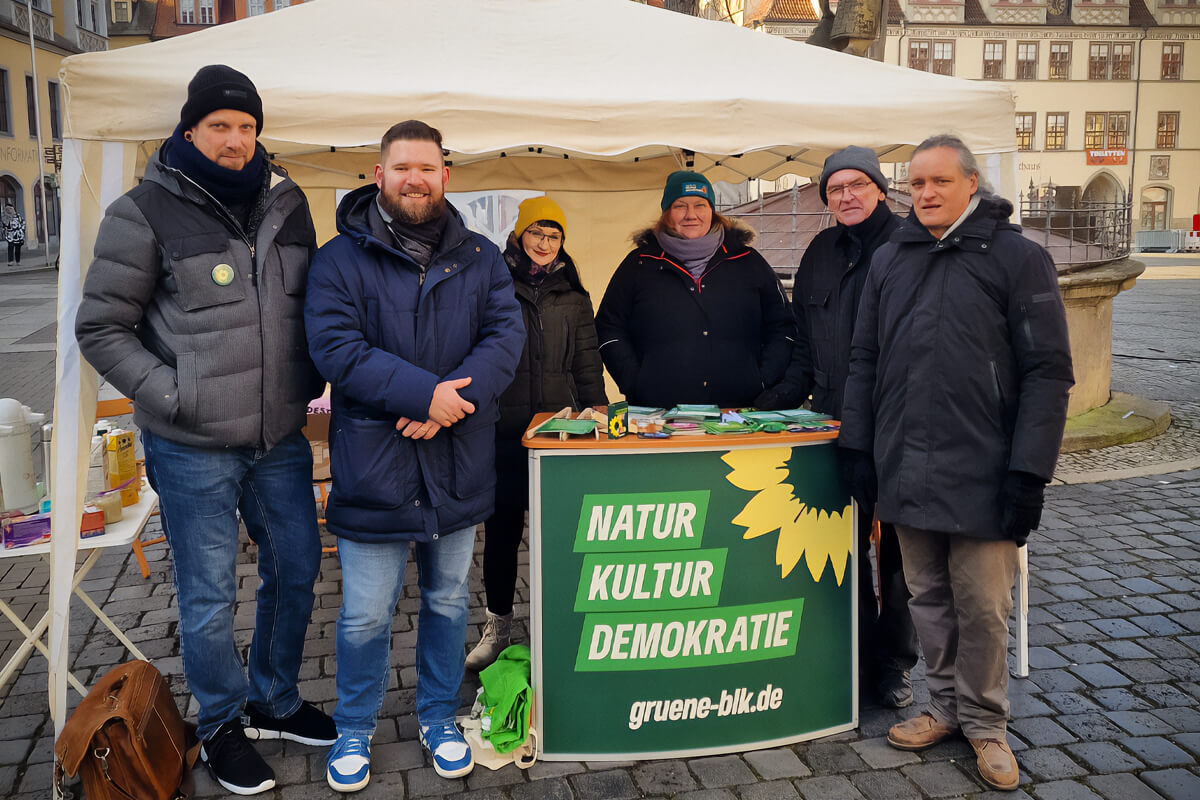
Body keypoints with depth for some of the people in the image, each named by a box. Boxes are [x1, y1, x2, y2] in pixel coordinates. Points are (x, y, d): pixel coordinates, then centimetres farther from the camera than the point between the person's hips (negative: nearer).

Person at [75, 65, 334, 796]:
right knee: (210, 597, 5)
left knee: (296, 570, 16)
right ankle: (223, 727, 28)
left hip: (281, 439, 5)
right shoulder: (146, 213, -8)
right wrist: (171, 396, -12)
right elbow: (102, 329, -5)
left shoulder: (286, 204, 6)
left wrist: (309, 380, 7)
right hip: (194, 449, -5)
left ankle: (275, 701, 38)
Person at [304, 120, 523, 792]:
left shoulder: (480, 258, 7)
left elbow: (507, 334, -4)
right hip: (373, 467, -3)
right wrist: (425, 393, -22)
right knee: (366, 617, 7)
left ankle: (440, 716, 38)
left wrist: (456, 396, -21)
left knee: (448, 602, 18)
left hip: (459, 469, 3)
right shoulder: (340, 260, -3)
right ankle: (355, 730, 31)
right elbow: (336, 347, -14)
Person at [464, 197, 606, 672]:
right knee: (500, 527, 5)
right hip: (502, 429, -1)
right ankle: (498, 626, 20)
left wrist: (597, 407, 2)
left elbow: (587, 362, 14)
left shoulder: (573, 297, 13)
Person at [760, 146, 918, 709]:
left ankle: (893, 663, 22)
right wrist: (782, 396, 6)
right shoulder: (820, 255, 13)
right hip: (836, 424, 5)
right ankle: (857, 657, 22)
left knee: (898, 547, 7)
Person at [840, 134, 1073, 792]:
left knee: (981, 606, 6)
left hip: (980, 474, -4)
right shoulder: (889, 258, 10)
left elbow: (1048, 373, -7)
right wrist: (860, 447, 7)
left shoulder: (1018, 258, -3)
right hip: (905, 469, 4)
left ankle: (984, 723, 26)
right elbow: (864, 359, 13)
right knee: (928, 597, 14)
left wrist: (1028, 473, -12)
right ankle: (947, 707, 32)